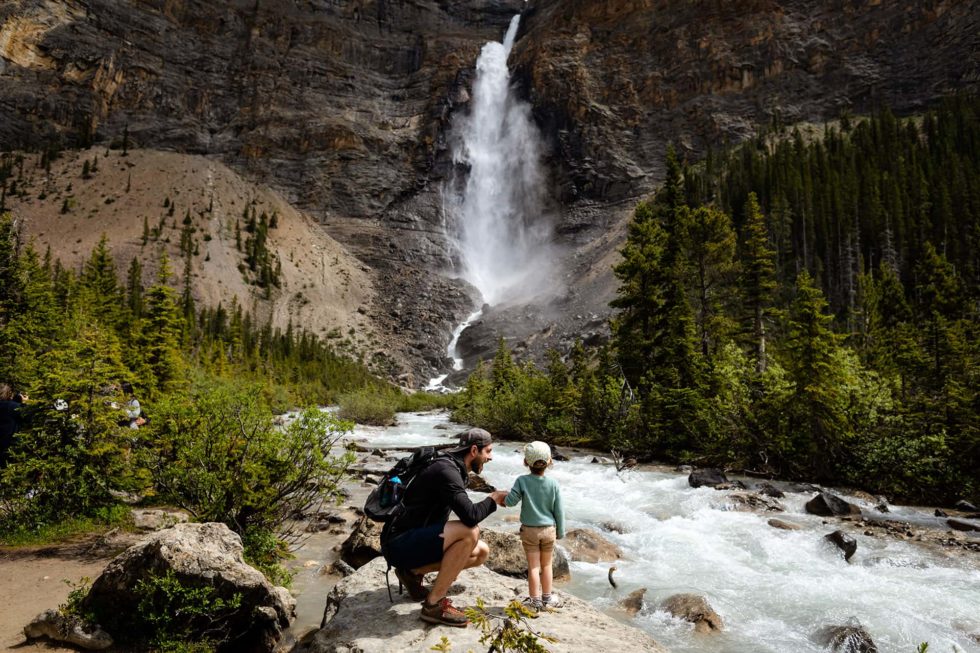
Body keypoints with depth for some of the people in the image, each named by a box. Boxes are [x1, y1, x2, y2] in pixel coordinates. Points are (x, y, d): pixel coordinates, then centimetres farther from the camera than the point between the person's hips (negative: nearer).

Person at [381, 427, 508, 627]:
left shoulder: (455, 470, 10)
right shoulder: (446, 470, -21)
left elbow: (465, 512, 17)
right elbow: (470, 517, -30)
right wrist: (493, 499, -13)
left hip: (419, 540, 10)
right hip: (399, 543, -10)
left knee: (482, 551, 5)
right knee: (470, 532, -27)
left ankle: (414, 571, 9)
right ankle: (434, 604, -14)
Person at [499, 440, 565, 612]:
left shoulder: (522, 481, -15)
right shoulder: (553, 484, -10)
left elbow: (510, 501, -17)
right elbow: (559, 511, -4)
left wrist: (504, 499, 7)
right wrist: (560, 532, 7)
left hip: (529, 530, -1)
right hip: (549, 529, 1)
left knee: (533, 566, 7)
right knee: (546, 565, 16)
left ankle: (535, 601, 13)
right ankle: (547, 598, 27)